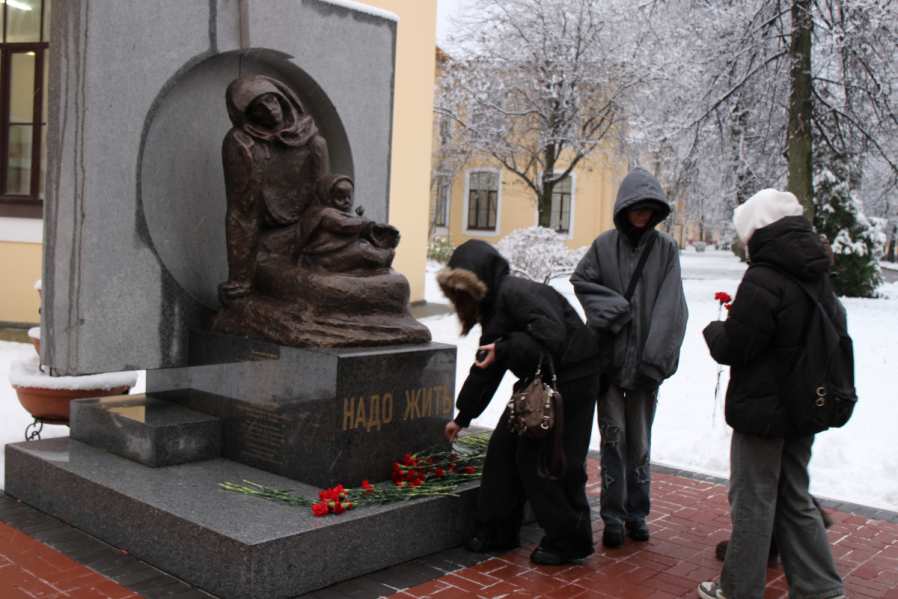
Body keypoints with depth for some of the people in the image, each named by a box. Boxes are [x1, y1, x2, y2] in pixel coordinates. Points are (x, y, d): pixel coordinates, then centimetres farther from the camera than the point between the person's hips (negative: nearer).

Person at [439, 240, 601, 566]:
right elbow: (486, 369, 21)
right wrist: (462, 417, 27)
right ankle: (499, 531, 19)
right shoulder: (494, 304, 13)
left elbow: (553, 335, -31)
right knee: (503, 447, 7)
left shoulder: (516, 292, -18)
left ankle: (569, 541, 10)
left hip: (570, 382, -10)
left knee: (543, 459, -6)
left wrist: (505, 348, -33)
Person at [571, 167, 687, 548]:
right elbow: (580, 280, 5)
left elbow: (669, 306, -4)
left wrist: (654, 356, -13)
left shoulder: (665, 248, 2)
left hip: (645, 359, 0)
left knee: (639, 438, 8)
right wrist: (613, 306, -12)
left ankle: (637, 513, 22)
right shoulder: (605, 245, 4)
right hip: (609, 355, 0)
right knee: (613, 435, 0)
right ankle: (613, 516, 11)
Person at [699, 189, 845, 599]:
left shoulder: (763, 281, -21)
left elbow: (733, 349, -19)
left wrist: (714, 330, 2)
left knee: (752, 502, 4)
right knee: (795, 499, 19)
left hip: (762, 409, -8)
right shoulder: (819, 278, 6)